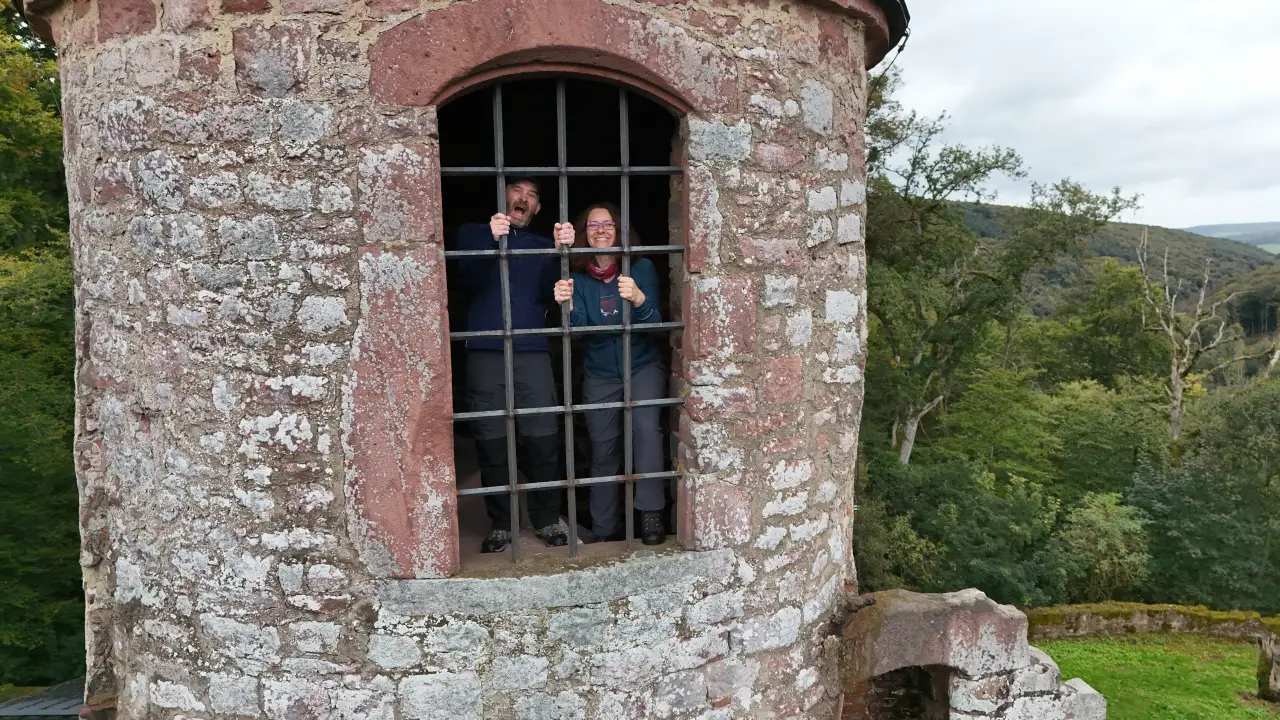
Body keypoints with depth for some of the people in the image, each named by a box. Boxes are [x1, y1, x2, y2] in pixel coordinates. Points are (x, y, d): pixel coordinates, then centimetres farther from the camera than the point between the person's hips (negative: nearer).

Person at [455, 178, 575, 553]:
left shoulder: (542, 244, 18)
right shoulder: (473, 233, 14)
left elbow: (546, 290, 0)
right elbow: (471, 281, -4)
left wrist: (561, 250, -17)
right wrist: (491, 239, -20)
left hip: (532, 353, 1)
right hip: (485, 353, -1)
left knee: (543, 440, -5)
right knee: (492, 443, -2)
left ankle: (547, 519, 8)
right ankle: (500, 524, 9)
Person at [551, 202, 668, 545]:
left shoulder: (641, 268, -10)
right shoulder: (577, 276, -4)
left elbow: (655, 321, -20)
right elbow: (580, 327, -15)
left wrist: (638, 299, -41)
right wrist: (568, 305, -37)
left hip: (643, 366, -2)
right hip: (599, 373, 2)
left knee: (646, 426, -26)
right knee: (603, 451, 4)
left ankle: (650, 512, -18)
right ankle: (605, 531, 16)